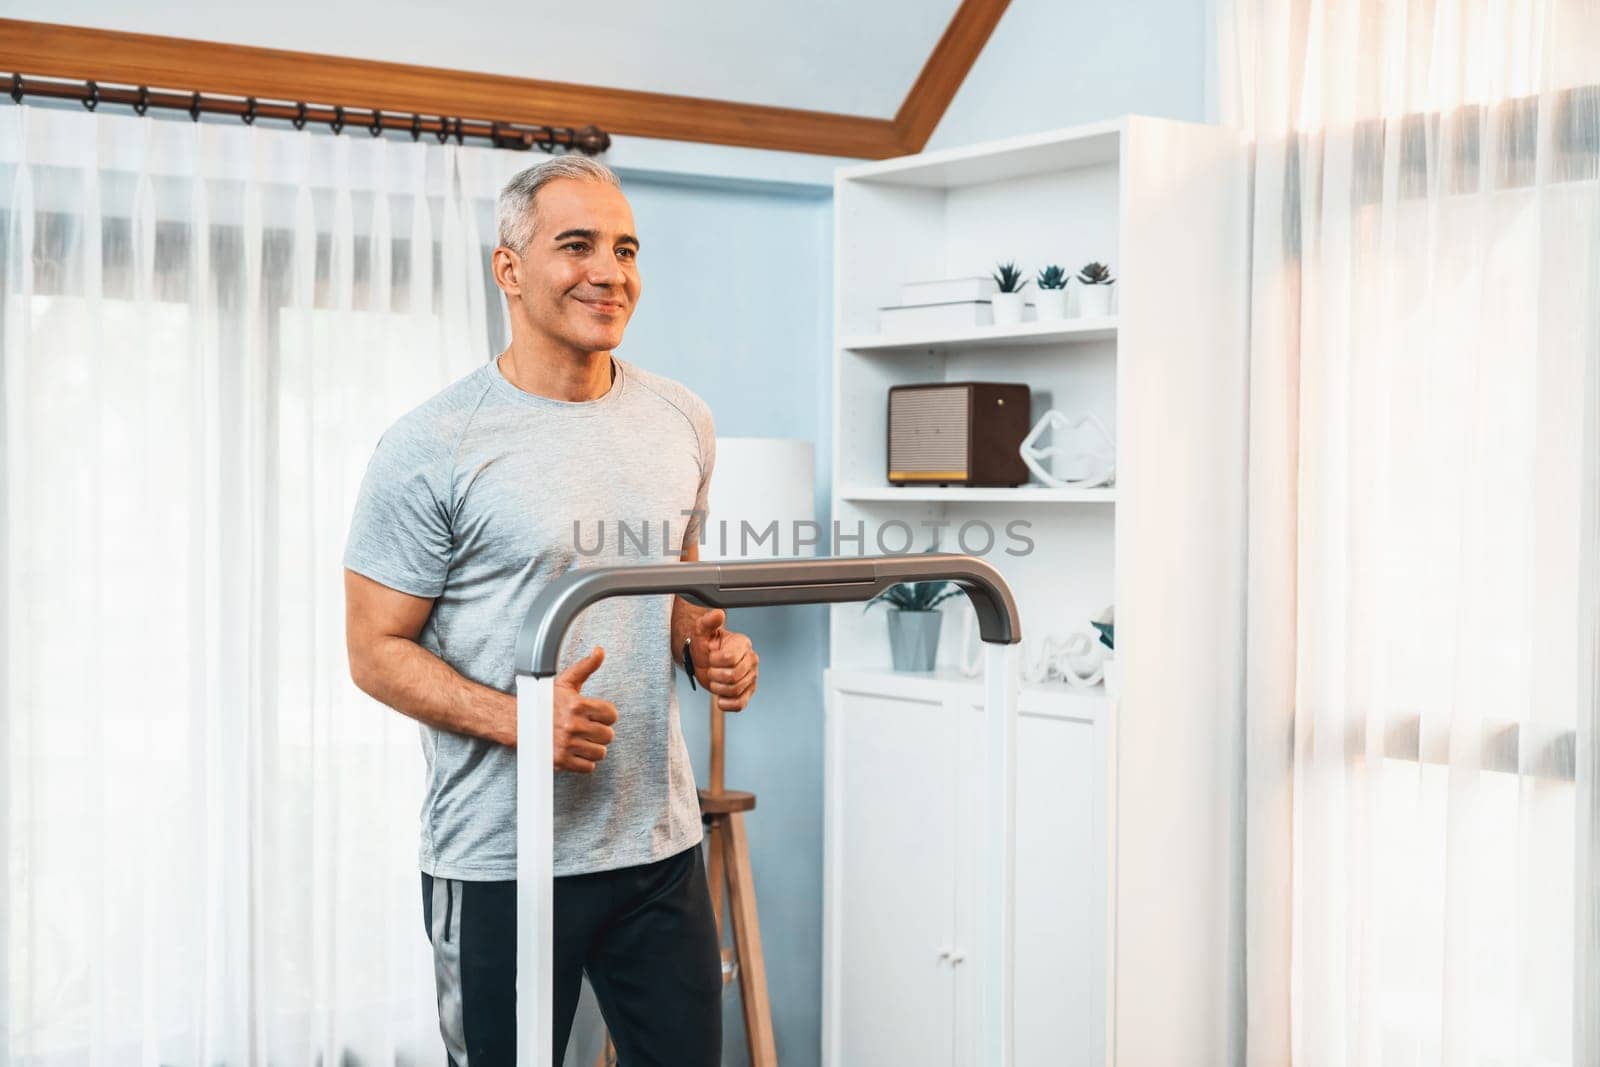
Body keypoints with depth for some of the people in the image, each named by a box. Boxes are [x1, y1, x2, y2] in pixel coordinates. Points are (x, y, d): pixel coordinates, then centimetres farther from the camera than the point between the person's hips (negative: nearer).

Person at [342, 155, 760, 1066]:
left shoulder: (682, 424, 8)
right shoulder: (435, 448, -10)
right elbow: (377, 650, -8)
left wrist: (712, 645, -2)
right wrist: (514, 717, -23)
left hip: (659, 844, 5)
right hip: (500, 860, -5)